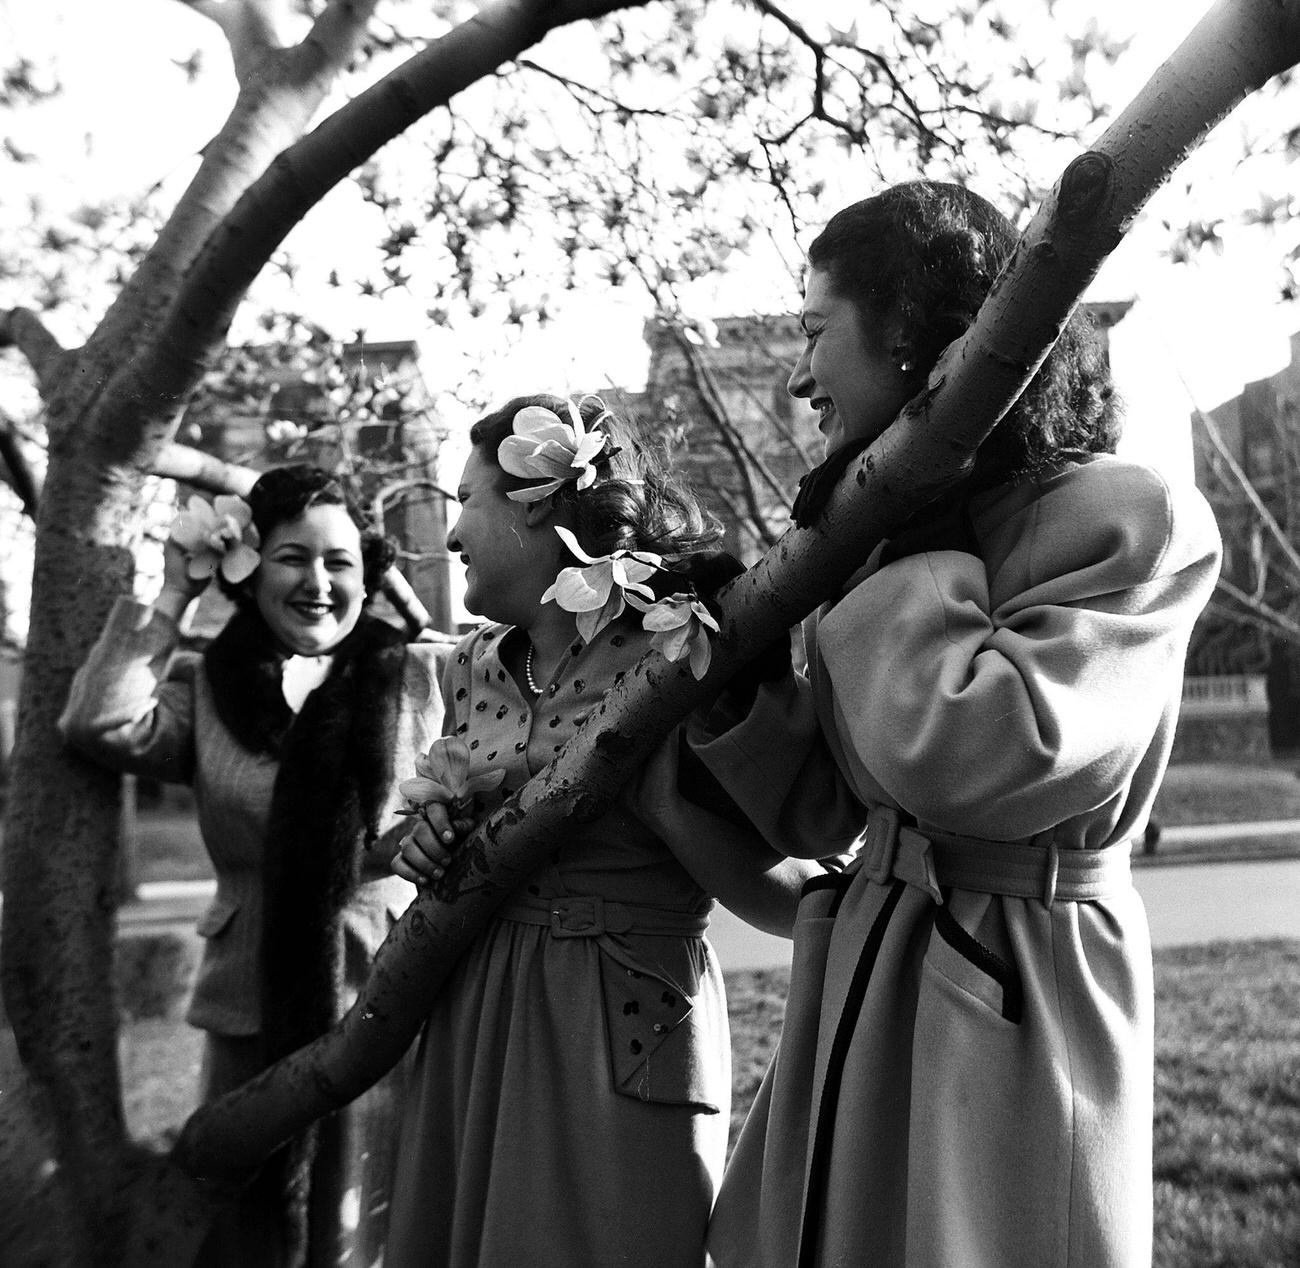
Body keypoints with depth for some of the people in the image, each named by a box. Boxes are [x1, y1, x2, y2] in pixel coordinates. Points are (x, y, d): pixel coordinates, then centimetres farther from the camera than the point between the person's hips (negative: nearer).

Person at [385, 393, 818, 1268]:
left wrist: (665, 806, -24)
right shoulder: (473, 667, 6)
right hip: (472, 1020, 6)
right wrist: (433, 842, 2)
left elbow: (796, 903, -15)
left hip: (624, 1031, -6)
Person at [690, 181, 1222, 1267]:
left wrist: (893, 557, -16)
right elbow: (823, 813, 10)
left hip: (1014, 1000, -7)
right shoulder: (897, 528, 10)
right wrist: (730, 694, -7)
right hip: (858, 984, 7)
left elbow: (968, 754, -29)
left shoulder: (1134, 522, -12)